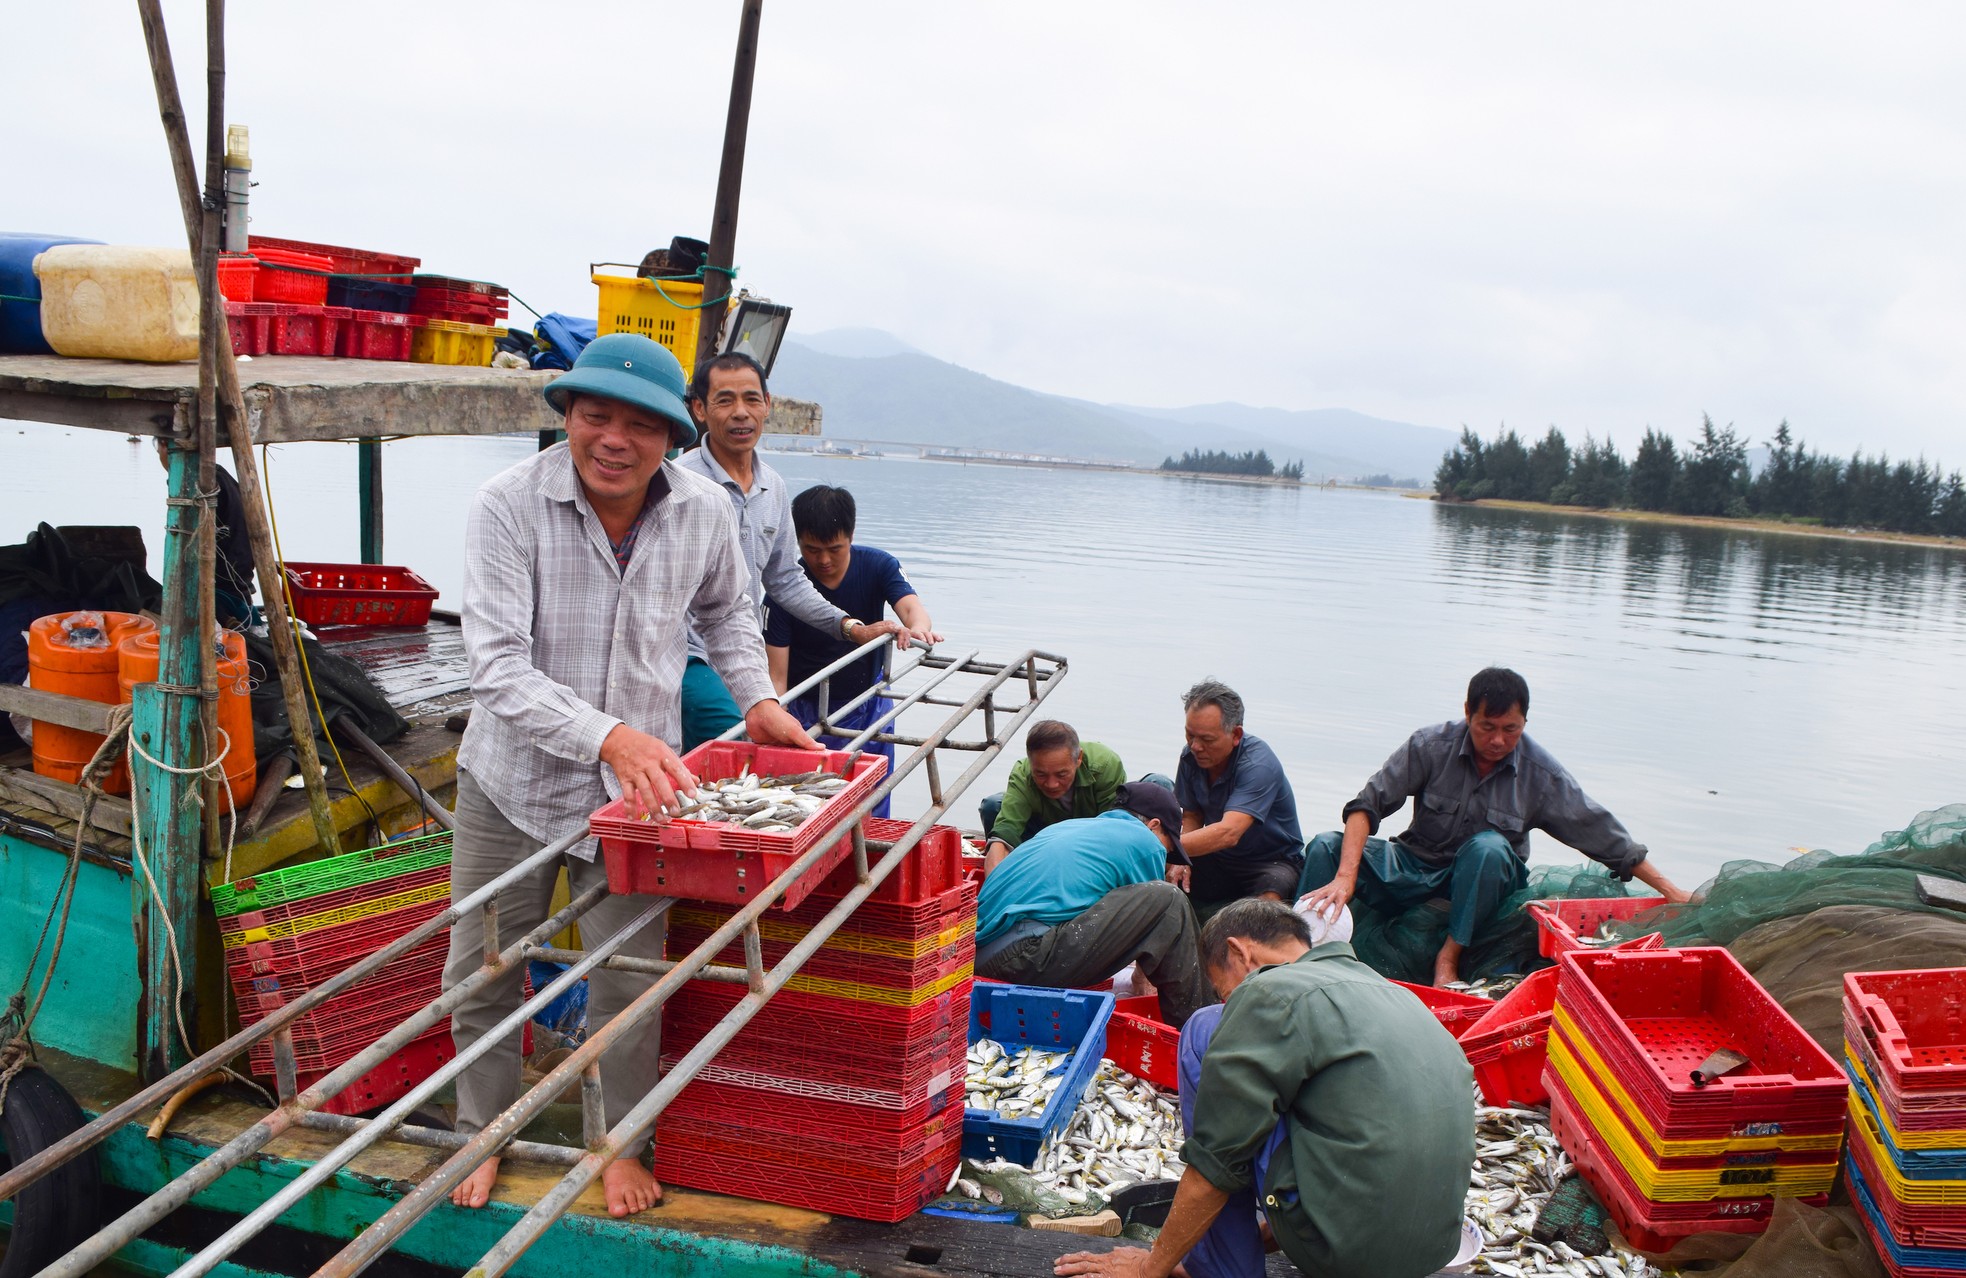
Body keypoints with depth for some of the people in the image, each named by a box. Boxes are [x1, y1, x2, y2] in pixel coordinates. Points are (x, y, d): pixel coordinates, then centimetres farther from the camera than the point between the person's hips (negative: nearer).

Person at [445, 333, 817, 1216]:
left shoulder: (704, 513, -8)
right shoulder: (509, 506, -20)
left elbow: (725, 612, 15)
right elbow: (497, 666, -27)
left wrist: (757, 697, 2)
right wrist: (608, 736, -38)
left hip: (637, 781, 1)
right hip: (513, 778, -1)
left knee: (628, 979, 5)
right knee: (479, 974, 12)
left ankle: (622, 1143, 29)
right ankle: (483, 1133, 37)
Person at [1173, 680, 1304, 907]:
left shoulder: (1259, 764, -27)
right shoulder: (1191, 757, -6)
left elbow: (1228, 833, -39)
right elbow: (1192, 817, 3)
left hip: (1273, 861, -6)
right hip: (1218, 860, 6)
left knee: (1267, 898, -37)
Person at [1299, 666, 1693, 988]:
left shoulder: (1541, 774, -10)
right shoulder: (1431, 746, -14)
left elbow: (1603, 833, -2)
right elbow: (1368, 803, -18)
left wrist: (1671, 892, -2)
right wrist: (1346, 877, -31)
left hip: (1485, 876, 0)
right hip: (1416, 864, 0)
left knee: (1488, 847, -36)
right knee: (1327, 848, -24)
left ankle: (1449, 957, -24)